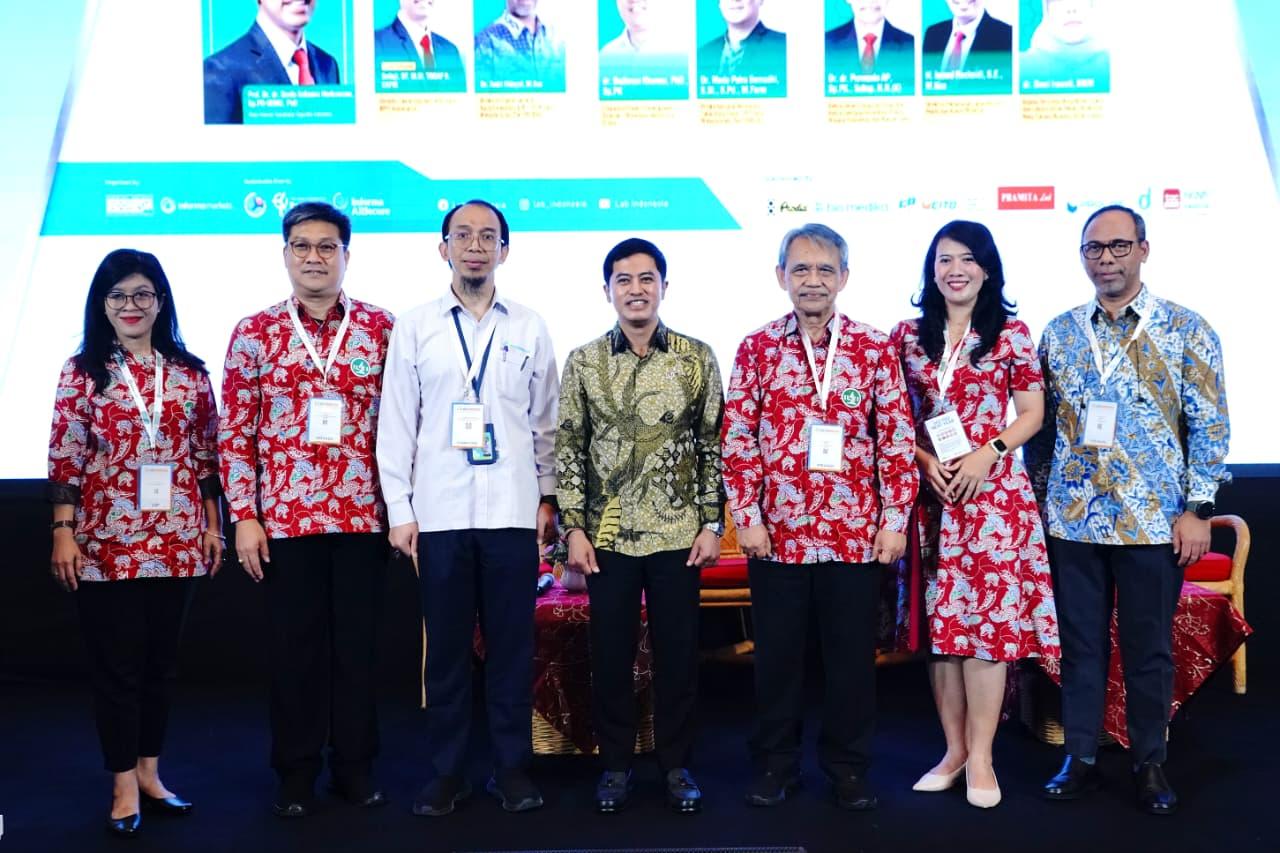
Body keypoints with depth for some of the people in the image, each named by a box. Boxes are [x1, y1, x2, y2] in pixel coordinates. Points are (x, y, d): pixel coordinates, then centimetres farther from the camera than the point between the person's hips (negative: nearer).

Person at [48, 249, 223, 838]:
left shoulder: (189, 371, 6)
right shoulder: (83, 371, 0)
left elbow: (208, 453, 8)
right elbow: (65, 457, -4)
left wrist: (213, 524, 7)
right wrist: (63, 532, -9)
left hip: (177, 540, 3)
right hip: (106, 540, -3)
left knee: (161, 660, 12)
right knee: (116, 664, 4)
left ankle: (149, 773, 26)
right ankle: (125, 787, 16)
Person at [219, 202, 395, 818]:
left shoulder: (380, 327, 3)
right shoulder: (255, 332, 2)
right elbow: (235, 431, 2)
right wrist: (244, 516, -3)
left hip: (363, 513, 1)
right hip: (284, 516, 0)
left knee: (357, 642, 9)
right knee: (294, 645, 8)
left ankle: (356, 765, 24)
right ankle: (297, 771, 22)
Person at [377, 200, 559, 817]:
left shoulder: (530, 329, 7)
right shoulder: (413, 328, 4)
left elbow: (546, 422, 9)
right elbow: (396, 424, 3)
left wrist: (548, 497, 5)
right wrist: (399, 510, -1)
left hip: (512, 512, 0)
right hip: (439, 512, 0)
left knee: (512, 645, 6)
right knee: (446, 648, 7)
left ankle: (512, 767, 19)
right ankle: (446, 772, 19)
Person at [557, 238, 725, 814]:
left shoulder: (697, 359, 1)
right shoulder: (583, 362, 2)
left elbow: (713, 446, 3)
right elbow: (567, 449, 2)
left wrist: (712, 523, -2)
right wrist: (573, 527, -3)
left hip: (679, 533, 0)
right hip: (607, 535, 1)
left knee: (677, 652, 7)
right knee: (610, 653, 8)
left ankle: (676, 765, 22)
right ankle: (615, 763, 23)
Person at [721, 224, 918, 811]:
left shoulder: (875, 349, 2)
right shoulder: (756, 349, 2)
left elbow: (898, 439, 1)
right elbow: (737, 440, 1)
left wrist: (895, 519, -3)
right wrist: (746, 516, -5)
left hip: (856, 531, 0)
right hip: (777, 531, 0)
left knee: (852, 655, 10)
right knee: (776, 653, 11)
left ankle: (848, 767, 27)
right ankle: (774, 766, 26)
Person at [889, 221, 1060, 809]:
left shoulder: (1011, 333, 3)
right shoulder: (907, 335, 8)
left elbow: (1032, 411, 2)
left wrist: (986, 454, -13)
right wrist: (925, 462, -7)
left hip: (993, 490, -2)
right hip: (930, 492, 3)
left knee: (988, 617, -4)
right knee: (939, 619, 5)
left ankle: (980, 757, 6)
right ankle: (954, 749, 17)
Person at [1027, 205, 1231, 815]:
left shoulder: (1185, 329, -1)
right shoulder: (1059, 333, 6)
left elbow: (1210, 425, -3)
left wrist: (1197, 509, -8)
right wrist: (1038, 502, 8)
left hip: (1153, 520, -2)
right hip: (1073, 518, 2)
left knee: (1149, 647, 8)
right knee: (1080, 643, 9)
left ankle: (1150, 763, 23)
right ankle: (1080, 758, 22)